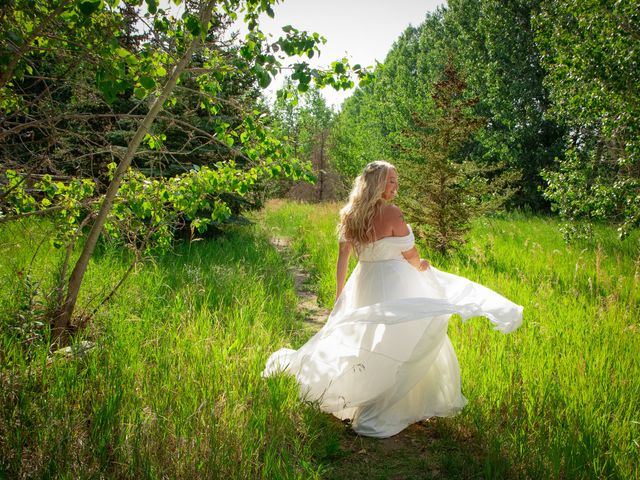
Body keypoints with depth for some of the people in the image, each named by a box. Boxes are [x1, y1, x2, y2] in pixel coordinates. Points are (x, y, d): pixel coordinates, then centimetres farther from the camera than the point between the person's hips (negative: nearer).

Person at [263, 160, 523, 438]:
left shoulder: (350, 215, 3)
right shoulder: (391, 212, -17)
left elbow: (342, 259, 7)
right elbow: (410, 255, -8)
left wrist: (339, 294, 15)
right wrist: (423, 268, 15)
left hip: (364, 284, 7)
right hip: (394, 285, -7)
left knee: (368, 342, 21)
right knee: (400, 345, 5)